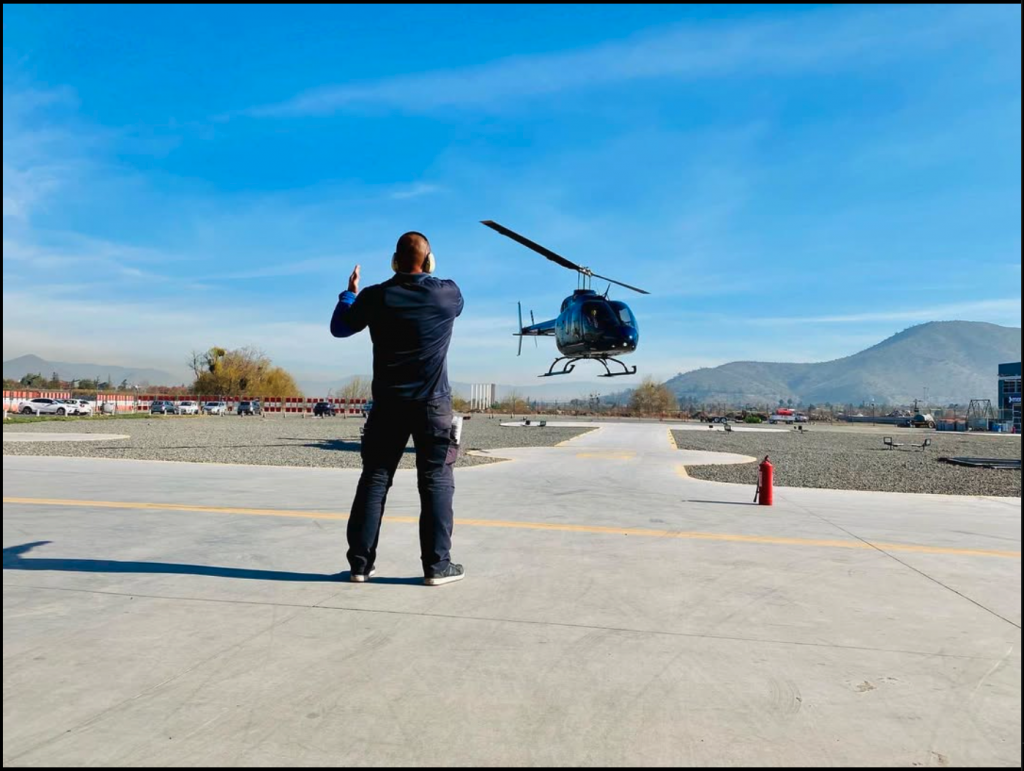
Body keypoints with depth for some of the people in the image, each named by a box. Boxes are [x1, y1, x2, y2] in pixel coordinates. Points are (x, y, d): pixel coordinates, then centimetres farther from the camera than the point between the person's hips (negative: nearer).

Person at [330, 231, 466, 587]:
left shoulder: (375, 296, -1)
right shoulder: (448, 293, -3)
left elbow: (339, 328, 14)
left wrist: (350, 293, 30)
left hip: (388, 404, 2)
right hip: (433, 404, -1)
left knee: (374, 479, 8)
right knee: (436, 481, 4)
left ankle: (361, 562, 12)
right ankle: (437, 564, 5)